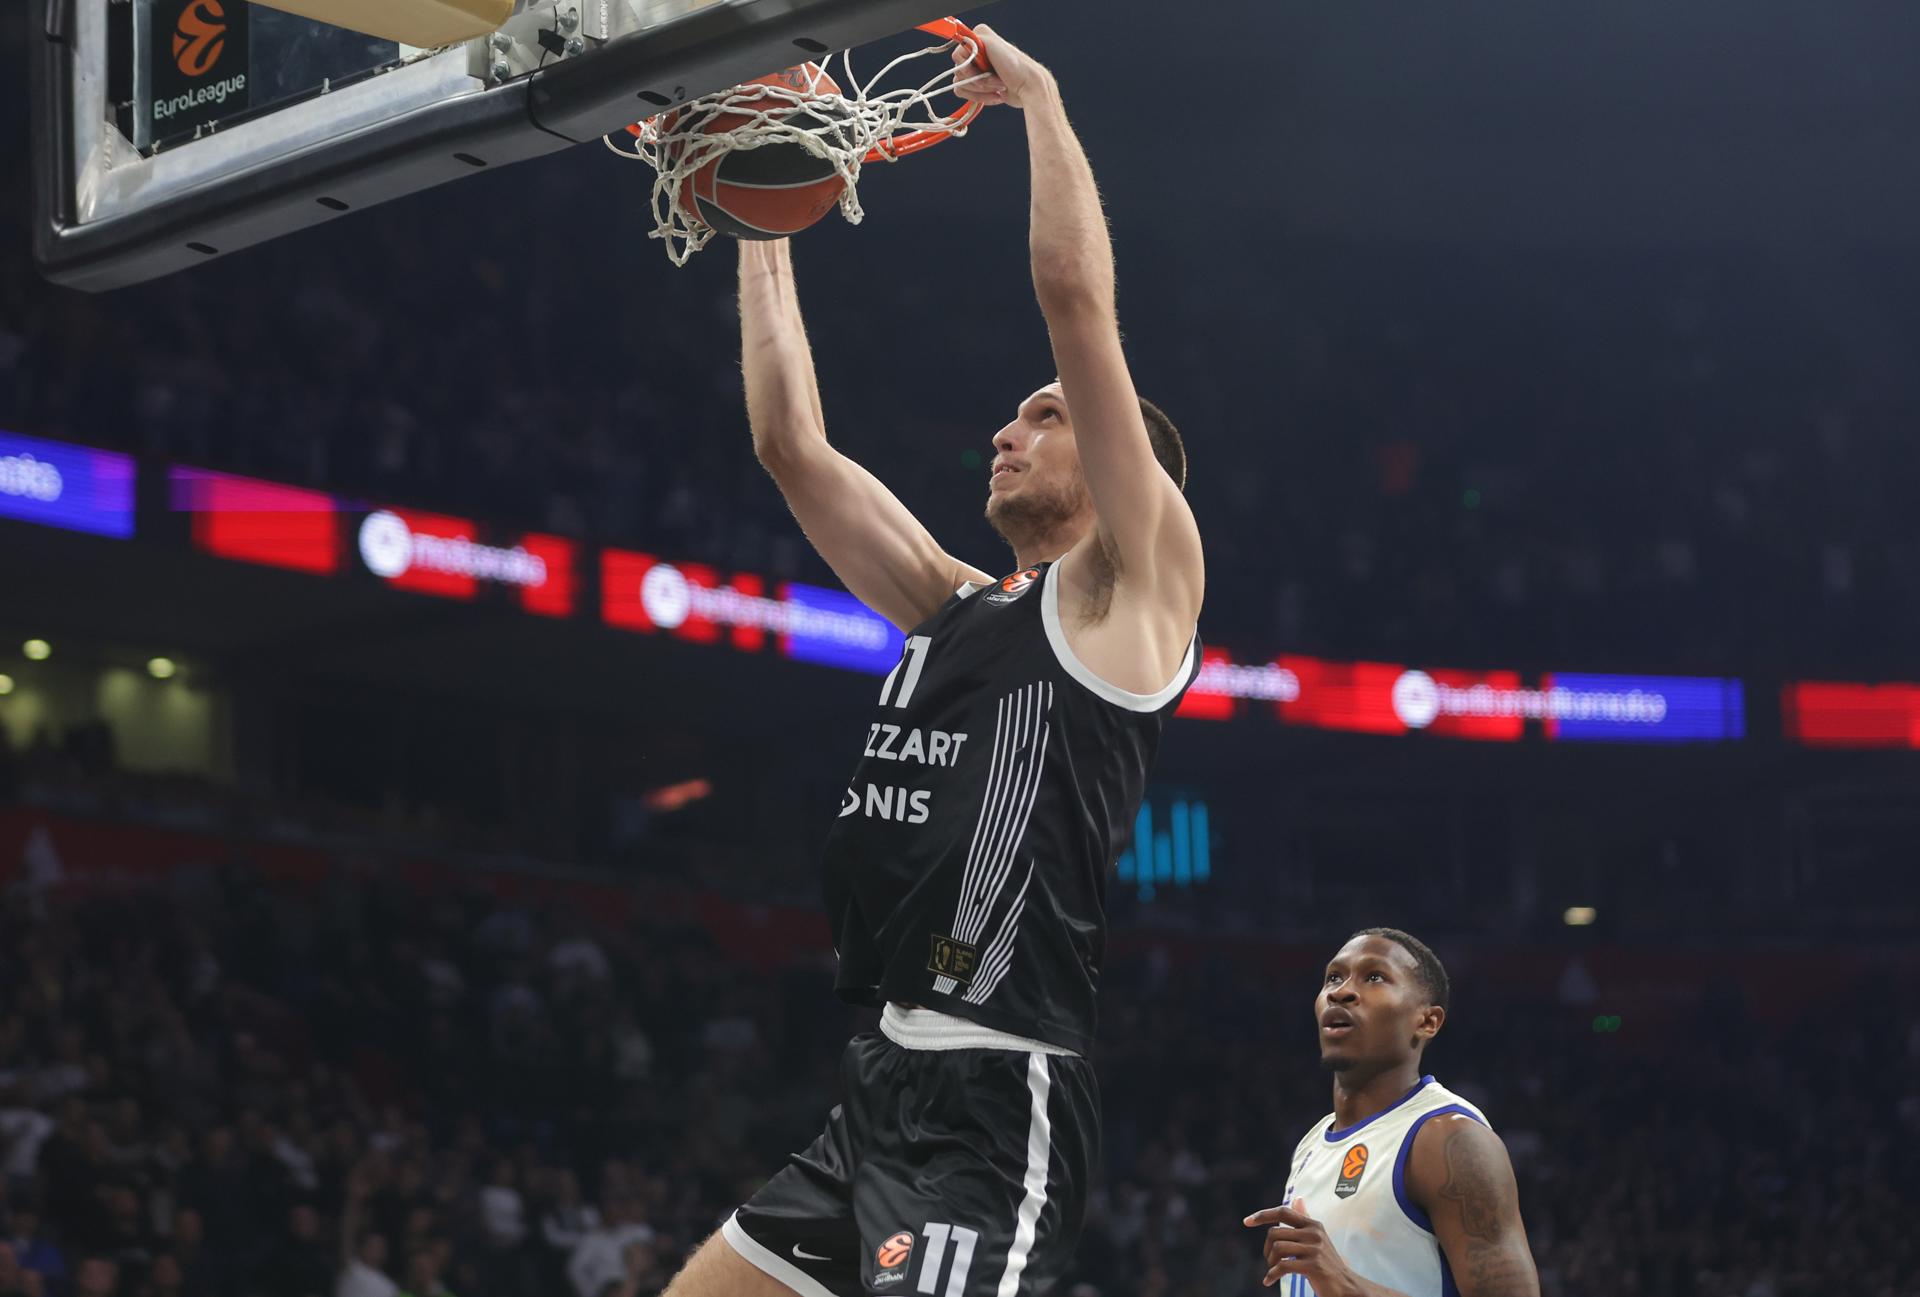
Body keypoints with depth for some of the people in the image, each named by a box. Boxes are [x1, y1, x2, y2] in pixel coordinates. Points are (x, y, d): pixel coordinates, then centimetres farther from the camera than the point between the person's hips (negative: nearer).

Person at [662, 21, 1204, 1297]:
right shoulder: (953, 605, 21)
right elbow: (794, 444, 25)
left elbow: (1077, 296, -8)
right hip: (885, 1085, 9)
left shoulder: (1131, 585, 0)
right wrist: (765, 226, 27)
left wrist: (1037, 94, 1)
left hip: (999, 1106, -9)